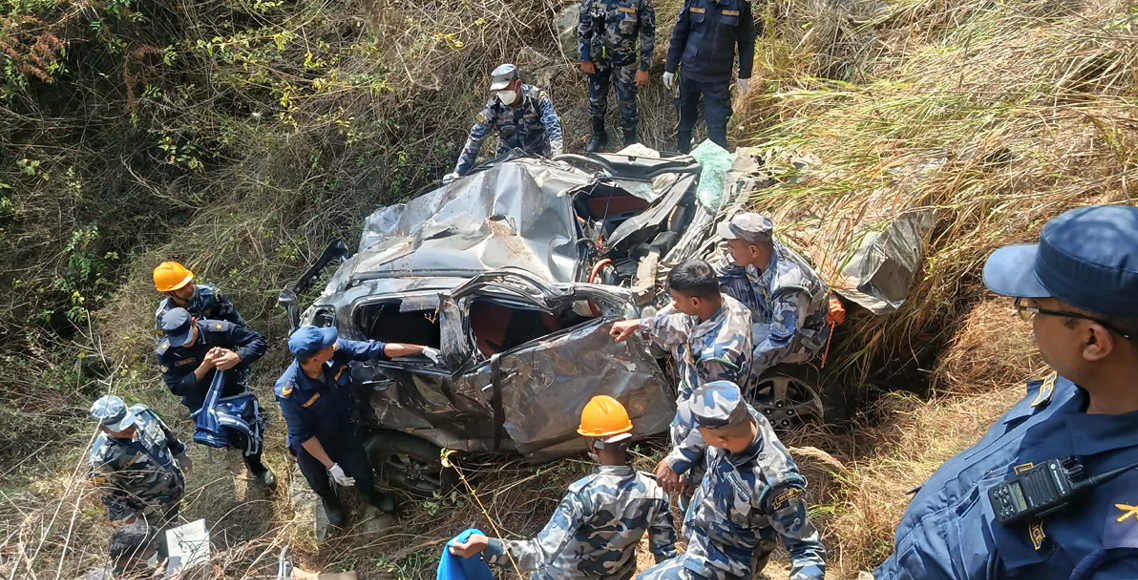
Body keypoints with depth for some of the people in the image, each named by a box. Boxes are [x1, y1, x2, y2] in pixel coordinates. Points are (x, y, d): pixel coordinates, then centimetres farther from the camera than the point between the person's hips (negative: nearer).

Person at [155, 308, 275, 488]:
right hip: (202, 403, 0)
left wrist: (237, 357, -40)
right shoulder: (166, 352, -22)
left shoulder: (218, 329, -26)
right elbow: (176, 387, -21)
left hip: (233, 392, 0)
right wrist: (204, 368, -34)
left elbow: (259, 341, -21)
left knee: (251, 431, -2)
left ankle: (255, 466, 31)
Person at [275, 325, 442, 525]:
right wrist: (331, 465, -24)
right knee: (319, 482, 28)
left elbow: (376, 349, -24)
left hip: (346, 433, 3)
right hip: (312, 447, -3)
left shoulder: (336, 351, -32)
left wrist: (422, 349, -23)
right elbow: (303, 435, -27)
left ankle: (370, 495, 60)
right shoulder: (289, 392, -39)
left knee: (362, 473, 24)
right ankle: (329, 500, 65)